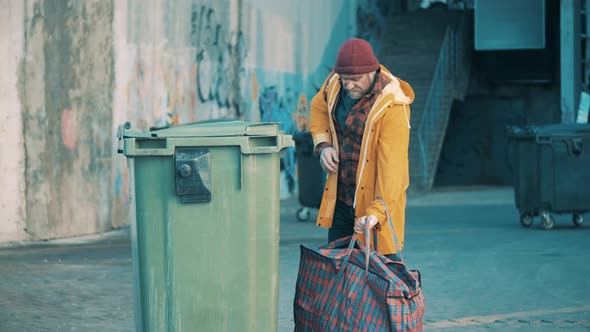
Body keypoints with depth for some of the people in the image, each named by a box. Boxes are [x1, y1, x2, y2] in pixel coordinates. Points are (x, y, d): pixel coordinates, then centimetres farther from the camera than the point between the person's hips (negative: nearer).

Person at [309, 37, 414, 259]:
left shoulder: (392, 107, -25)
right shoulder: (335, 82, -4)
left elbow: (392, 165, -29)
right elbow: (318, 107, 19)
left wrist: (378, 211, -37)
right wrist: (323, 145, 2)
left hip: (375, 197, -7)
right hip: (340, 197, 7)